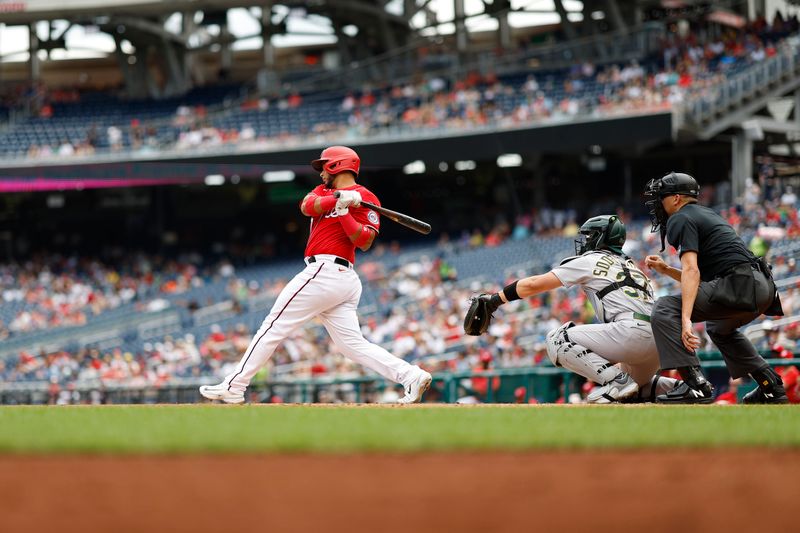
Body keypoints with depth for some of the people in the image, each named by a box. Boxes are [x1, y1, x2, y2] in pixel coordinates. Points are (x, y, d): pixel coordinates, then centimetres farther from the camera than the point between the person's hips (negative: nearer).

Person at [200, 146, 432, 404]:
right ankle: (411, 375, -11)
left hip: (324, 272, -9)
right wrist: (337, 199, -13)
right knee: (353, 343, 0)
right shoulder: (324, 191, 23)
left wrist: (343, 211, -19)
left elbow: (365, 242, -12)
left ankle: (233, 387, -4)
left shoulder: (365, 198, -3)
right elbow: (307, 206, 2)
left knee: (274, 327, -5)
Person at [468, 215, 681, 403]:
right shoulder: (630, 265, 31)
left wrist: (495, 299, 16)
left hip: (632, 330, -8)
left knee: (557, 340, -2)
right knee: (631, 392, 31)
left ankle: (615, 381, -15)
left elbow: (534, 284, 8)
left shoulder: (590, 260, 9)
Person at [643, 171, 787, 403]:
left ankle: (695, 384, -23)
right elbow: (700, 278, 30)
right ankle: (770, 386, 30)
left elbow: (691, 271, -15)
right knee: (719, 327, 38)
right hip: (764, 288, 10)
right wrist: (665, 269, 19)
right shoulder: (707, 215, 30)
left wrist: (686, 320, -24)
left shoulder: (680, 219, 0)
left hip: (739, 286, -10)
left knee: (665, 308, -12)